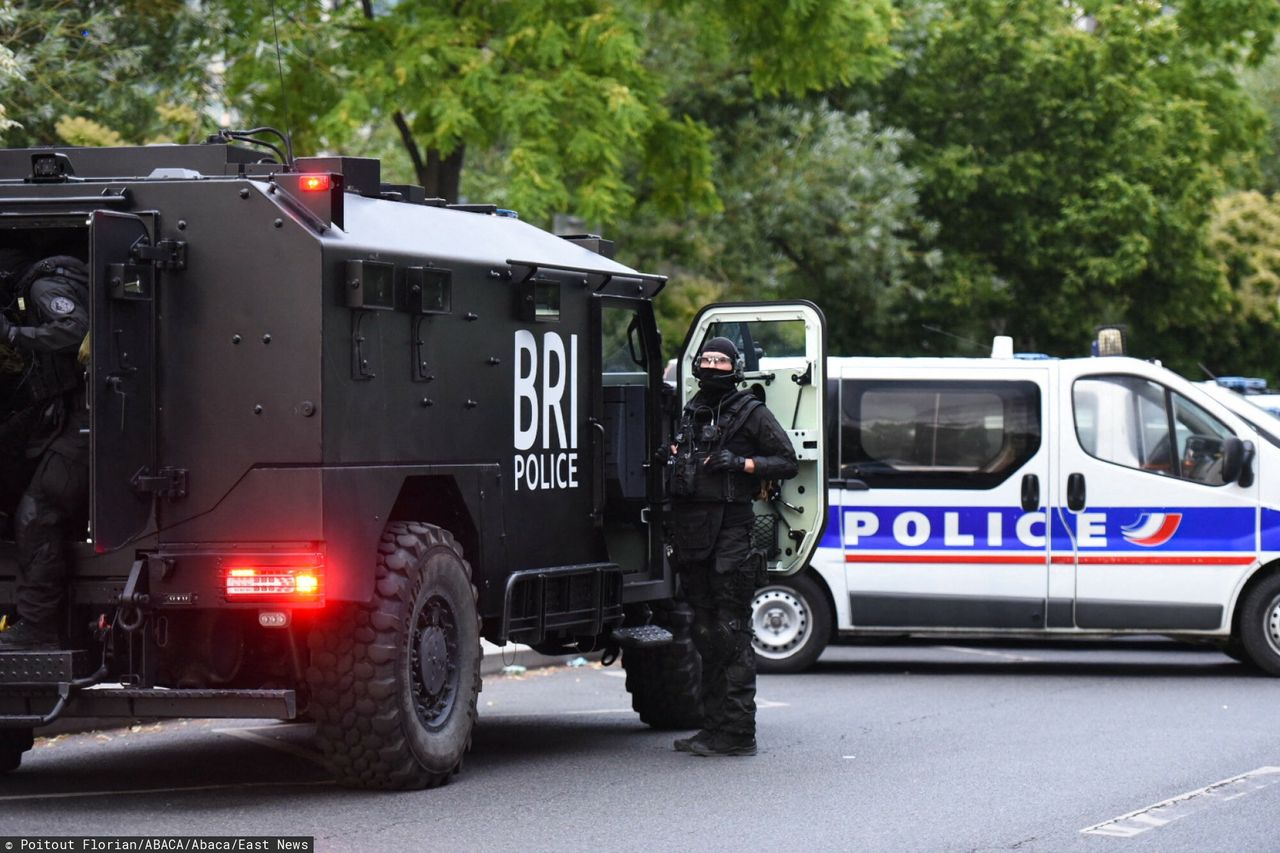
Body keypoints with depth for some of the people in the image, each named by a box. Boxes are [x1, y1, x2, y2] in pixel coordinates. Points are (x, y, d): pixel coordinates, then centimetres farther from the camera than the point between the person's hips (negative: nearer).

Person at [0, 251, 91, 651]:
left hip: (79, 424, -10)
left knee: (36, 517, -11)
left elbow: (74, 329, -24)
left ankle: (36, 626, -13)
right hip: (76, 426, 10)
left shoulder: (45, 288, -4)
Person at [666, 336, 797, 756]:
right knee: (706, 634, 10)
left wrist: (741, 463, -13)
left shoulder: (751, 413, 0)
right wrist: (671, 461, 12)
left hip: (730, 529, -7)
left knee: (731, 631, -9)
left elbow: (787, 462, -2)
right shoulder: (690, 413, 19)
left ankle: (737, 733, -9)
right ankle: (713, 726, 16)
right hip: (691, 532, 7)